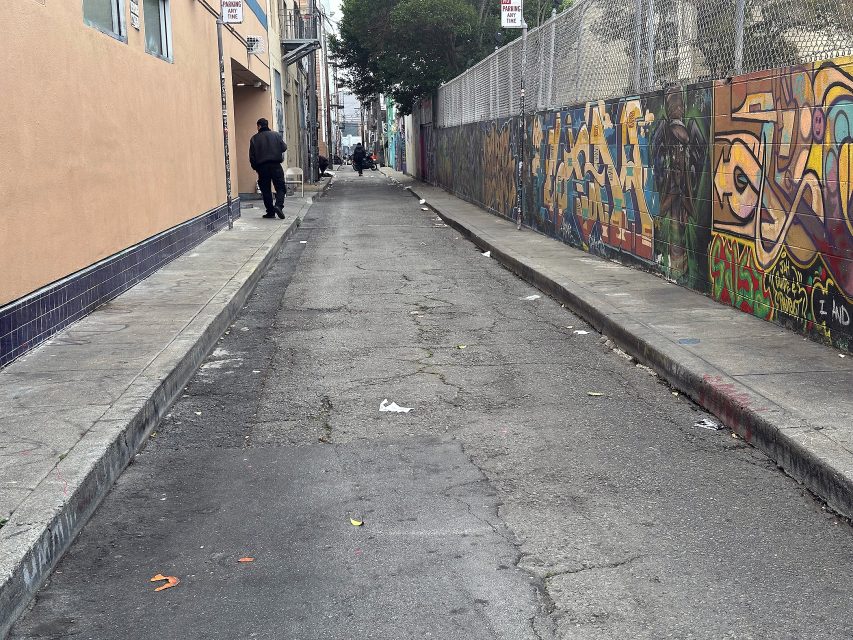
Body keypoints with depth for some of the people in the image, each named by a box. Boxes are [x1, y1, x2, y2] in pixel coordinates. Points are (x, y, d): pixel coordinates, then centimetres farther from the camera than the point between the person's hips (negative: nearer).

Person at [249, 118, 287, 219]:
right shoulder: (276, 135, 4)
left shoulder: (254, 138, 5)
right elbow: (284, 148, 2)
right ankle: (278, 205, -20)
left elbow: (252, 156, 2)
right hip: (276, 165, 0)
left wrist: (255, 168, 11)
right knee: (280, 187, 4)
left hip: (262, 167, 1)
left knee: (266, 190, 7)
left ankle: (270, 212, 7)